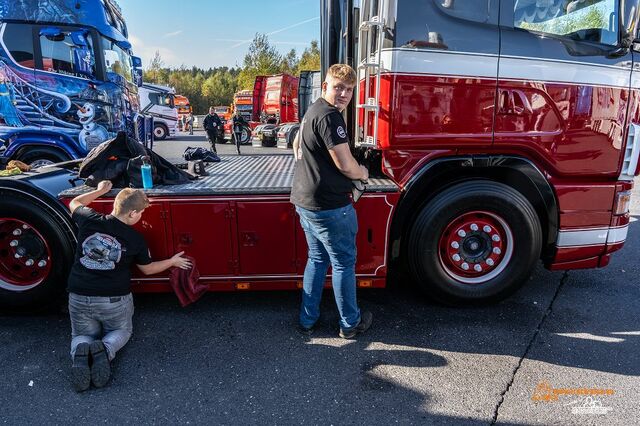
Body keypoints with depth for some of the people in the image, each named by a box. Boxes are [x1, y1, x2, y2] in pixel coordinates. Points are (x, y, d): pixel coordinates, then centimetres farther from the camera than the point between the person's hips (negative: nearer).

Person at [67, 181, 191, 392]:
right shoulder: (135, 238, -10)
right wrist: (172, 261, 22)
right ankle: (105, 350, -8)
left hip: (79, 297, 2)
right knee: (121, 331, 26)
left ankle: (80, 352, -10)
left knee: (82, 335, 26)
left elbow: (74, 203, 18)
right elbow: (148, 269, 7)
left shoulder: (89, 220, -7)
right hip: (115, 300, -2)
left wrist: (100, 190, 29)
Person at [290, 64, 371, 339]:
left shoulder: (313, 111, 14)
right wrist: (362, 173, -1)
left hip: (305, 200, 10)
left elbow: (297, 145, 31)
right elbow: (345, 165, -22)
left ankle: (307, 320, 29)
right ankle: (350, 324, 23)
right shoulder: (329, 116, -19)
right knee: (343, 263, 6)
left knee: (317, 259, 20)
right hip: (329, 206, -10)